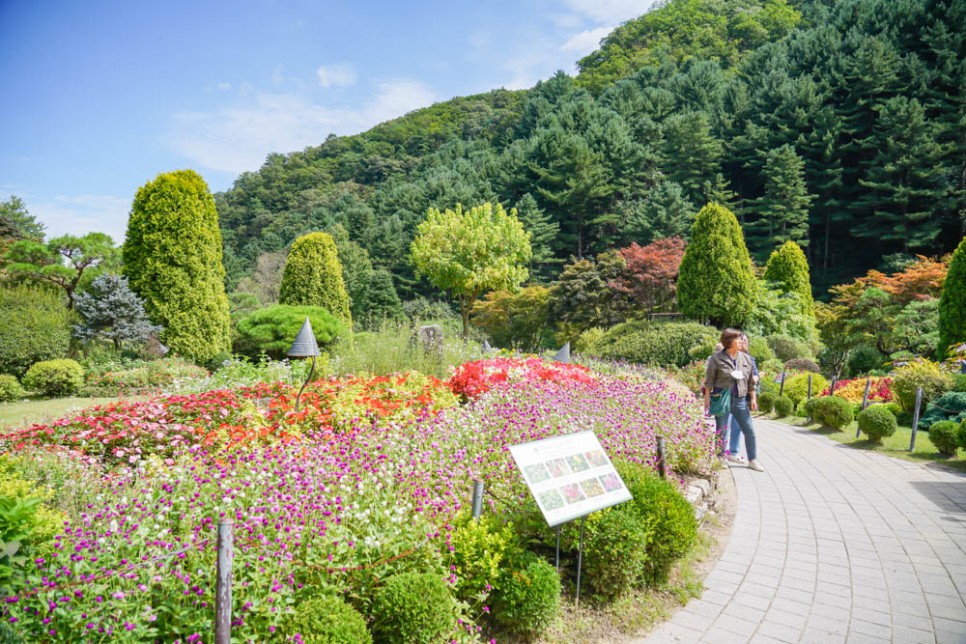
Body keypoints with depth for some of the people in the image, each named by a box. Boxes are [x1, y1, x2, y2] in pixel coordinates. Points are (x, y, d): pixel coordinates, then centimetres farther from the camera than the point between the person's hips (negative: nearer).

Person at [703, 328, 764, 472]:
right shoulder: (716, 358, -5)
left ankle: (753, 460, 16)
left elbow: (751, 381, 13)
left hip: (740, 400, 4)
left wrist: (753, 398, 10)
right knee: (721, 431, 5)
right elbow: (709, 380, -2)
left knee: (749, 430, 4)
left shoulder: (746, 358, 8)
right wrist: (707, 398, -4)